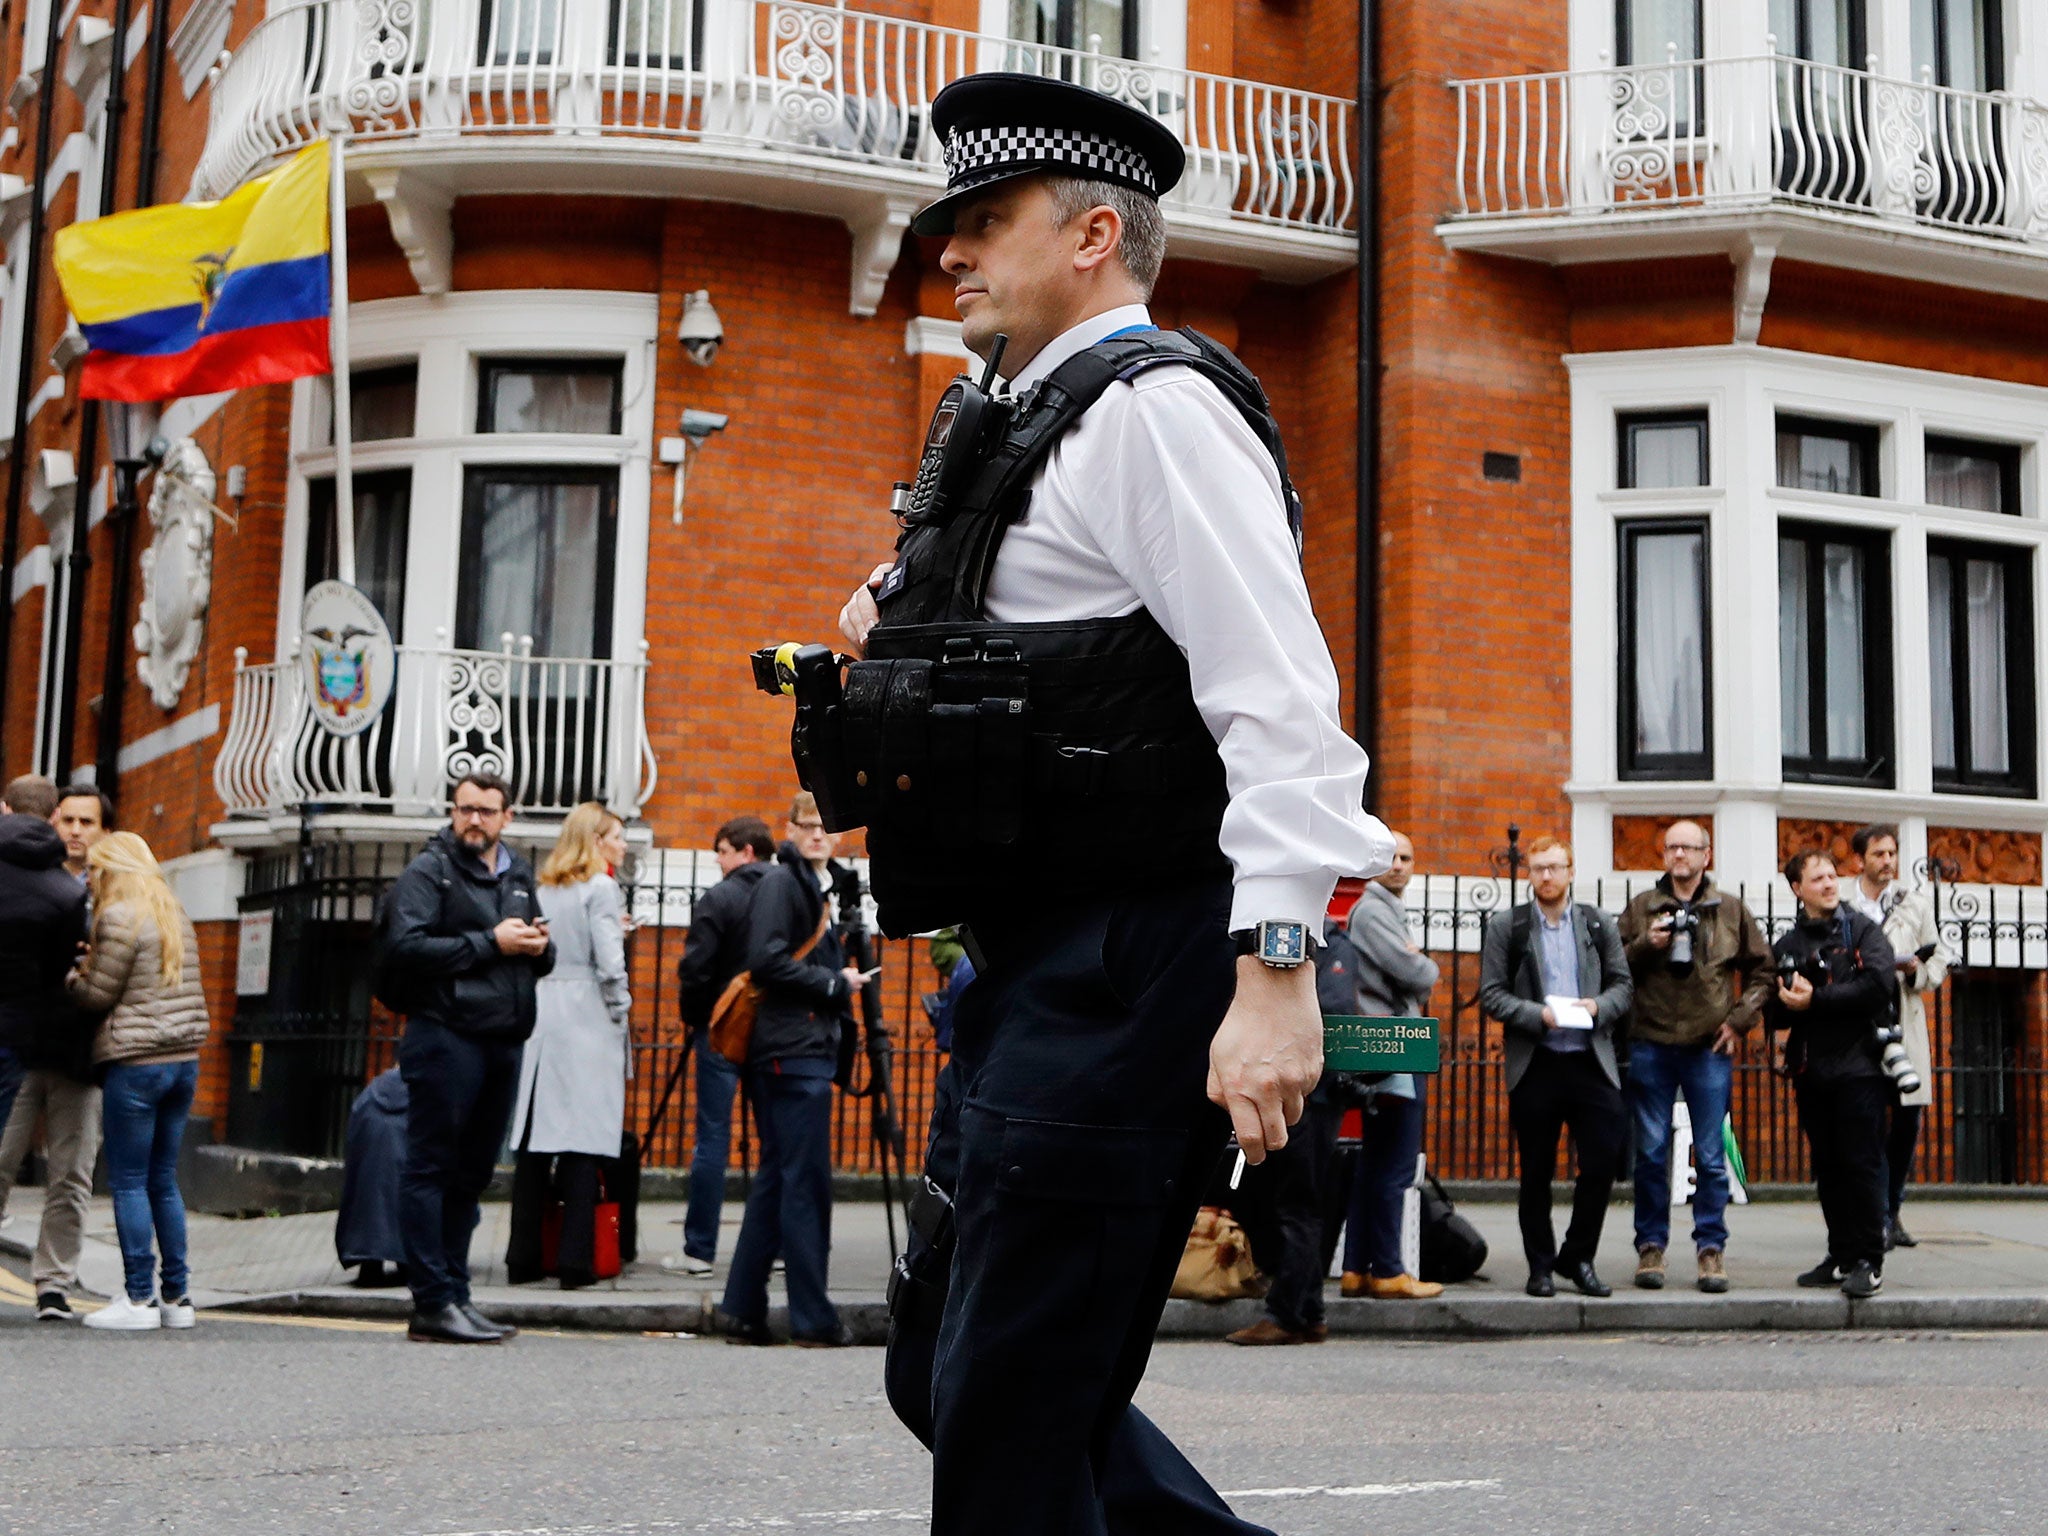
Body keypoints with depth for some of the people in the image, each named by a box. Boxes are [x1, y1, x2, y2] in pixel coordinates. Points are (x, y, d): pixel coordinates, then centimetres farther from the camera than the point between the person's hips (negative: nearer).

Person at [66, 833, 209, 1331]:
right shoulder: (176, 915, 14)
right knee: (163, 1180, 12)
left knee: (129, 1182, -2)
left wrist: (71, 976, 10)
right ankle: (176, 1295, 13)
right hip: (184, 1060, 8)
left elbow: (97, 996, -9)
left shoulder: (120, 917, -11)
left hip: (135, 1062, -8)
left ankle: (139, 1298, -2)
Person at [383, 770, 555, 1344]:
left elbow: (541, 959, 26)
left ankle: (455, 1294, 19)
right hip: (445, 1036, -7)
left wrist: (539, 947, 2)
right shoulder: (428, 872, -3)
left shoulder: (519, 875, 19)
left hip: (504, 1043, 7)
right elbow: (406, 946, -17)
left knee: (472, 1173, 12)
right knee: (431, 1169, -4)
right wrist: (492, 943, -15)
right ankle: (434, 1303, -3)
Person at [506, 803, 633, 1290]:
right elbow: (608, 961, -12)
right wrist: (621, 1012, -2)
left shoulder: (545, 888, 14)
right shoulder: (600, 887, -5)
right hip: (586, 1017, -6)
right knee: (584, 1138, -4)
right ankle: (575, 1261, -5)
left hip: (540, 1013, 6)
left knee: (534, 1138, 7)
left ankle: (523, 1258, 10)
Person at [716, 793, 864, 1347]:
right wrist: (834, 984, -11)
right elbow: (766, 961, -18)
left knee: (778, 1178, 10)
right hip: (793, 1052, -10)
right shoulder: (780, 882, -7)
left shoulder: (818, 885, 21)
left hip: (807, 1049, 10)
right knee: (806, 1182, -6)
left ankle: (743, 1311, 14)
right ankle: (812, 1318, -2)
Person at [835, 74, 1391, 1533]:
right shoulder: (1031, 425, 21)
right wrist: (901, 614, 15)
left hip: (1127, 966, -10)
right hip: (1039, 963, 11)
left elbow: (1279, 697, -21)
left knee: (1008, 1418, -6)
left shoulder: (1156, 403, -9)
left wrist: (1276, 970, -30)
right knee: (944, 1373, 14)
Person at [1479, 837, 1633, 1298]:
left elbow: (1623, 983, 11)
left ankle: (1578, 1257, 14)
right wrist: (1536, 1014, -15)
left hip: (1592, 1061, 1)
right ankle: (1540, 1266, 15)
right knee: (1537, 1172, 4)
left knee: (1602, 1161, -4)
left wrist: (1599, 1006, -10)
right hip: (1535, 1064, -1)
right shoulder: (1506, 928, 5)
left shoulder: (1598, 924, 11)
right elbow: (1491, 993, 0)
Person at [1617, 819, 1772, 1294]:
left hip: (1709, 1046, 0)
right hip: (1651, 1045, 0)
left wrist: (1740, 1018, 2)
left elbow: (1760, 968, 13)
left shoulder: (1730, 909, 9)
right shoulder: (1640, 909, 8)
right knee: (1651, 1152, 3)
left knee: (1711, 1156, 2)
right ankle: (1651, 1246, 10)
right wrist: (1647, 944, -11)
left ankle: (1711, 1247, 8)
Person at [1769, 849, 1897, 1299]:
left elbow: (1879, 986, -15)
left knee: (1862, 1164, -7)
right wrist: (1789, 1002, -14)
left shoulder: (1864, 932, 3)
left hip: (1858, 1065, -4)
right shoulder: (1785, 945, 14)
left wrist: (1814, 1000, -14)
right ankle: (1842, 1257, 17)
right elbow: (1773, 1014, 10)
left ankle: (1869, 1262, -2)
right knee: (1828, 1168, 8)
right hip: (1811, 1071, 4)